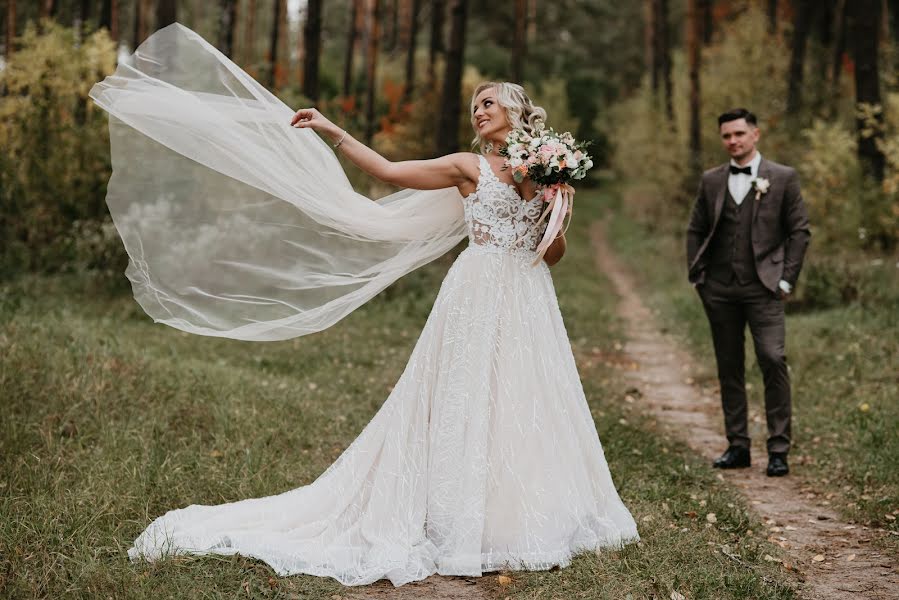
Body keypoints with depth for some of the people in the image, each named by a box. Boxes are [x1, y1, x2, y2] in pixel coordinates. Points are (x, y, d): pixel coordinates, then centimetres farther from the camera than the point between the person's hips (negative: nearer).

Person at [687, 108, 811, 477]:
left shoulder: (783, 178, 3)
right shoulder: (711, 181, 12)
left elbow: (799, 231, 3)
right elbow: (695, 231, 16)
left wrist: (787, 279, -5)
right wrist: (697, 276, 6)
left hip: (763, 288, -3)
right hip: (719, 290, 3)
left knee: (773, 360, -13)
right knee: (729, 368, 7)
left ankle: (778, 449, -5)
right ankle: (738, 446, 15)